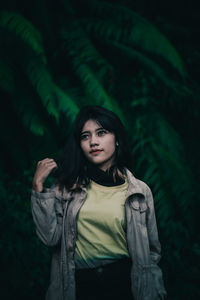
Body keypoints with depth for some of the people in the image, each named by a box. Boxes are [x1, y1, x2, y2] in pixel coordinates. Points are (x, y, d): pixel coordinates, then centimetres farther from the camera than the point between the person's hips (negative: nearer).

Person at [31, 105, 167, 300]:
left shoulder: (139, 192, -1)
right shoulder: (67, 186, -1)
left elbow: (151, 253, 4)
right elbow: (50, 237, -10)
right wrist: (39, 186, -11)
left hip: (124, 283, 0)